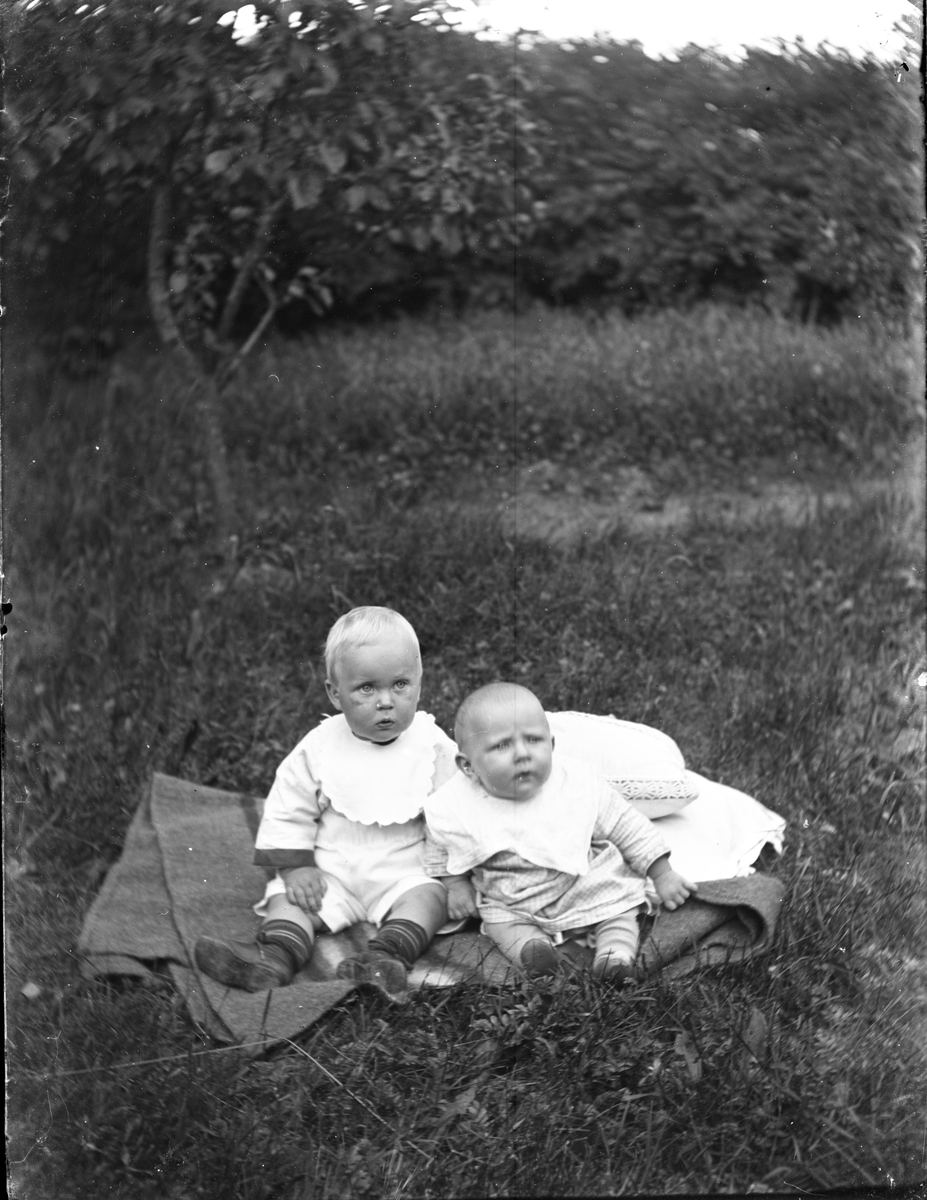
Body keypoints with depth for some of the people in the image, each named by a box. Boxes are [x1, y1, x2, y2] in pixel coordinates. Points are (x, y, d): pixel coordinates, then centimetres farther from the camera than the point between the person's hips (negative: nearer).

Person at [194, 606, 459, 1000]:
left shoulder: (433, 746, -5)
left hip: (406, 870, -1)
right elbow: (288, 812, 2)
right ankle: (274, 957, -41)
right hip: (330, 869, 1)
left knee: (429, 897, -28)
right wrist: (295, 866, -8)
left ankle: (385, 959, -47)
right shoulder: (319, 746, -3)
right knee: (287, 897, -20)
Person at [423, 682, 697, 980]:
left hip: (592, 889, 0)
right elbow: (439, 848, 6)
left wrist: (663, 875, -3)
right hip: (513, 907, 1)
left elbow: (627, 828, -5)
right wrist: (455, 884, -3)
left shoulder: (579, 784, -18)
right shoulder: (455, 809, -18)